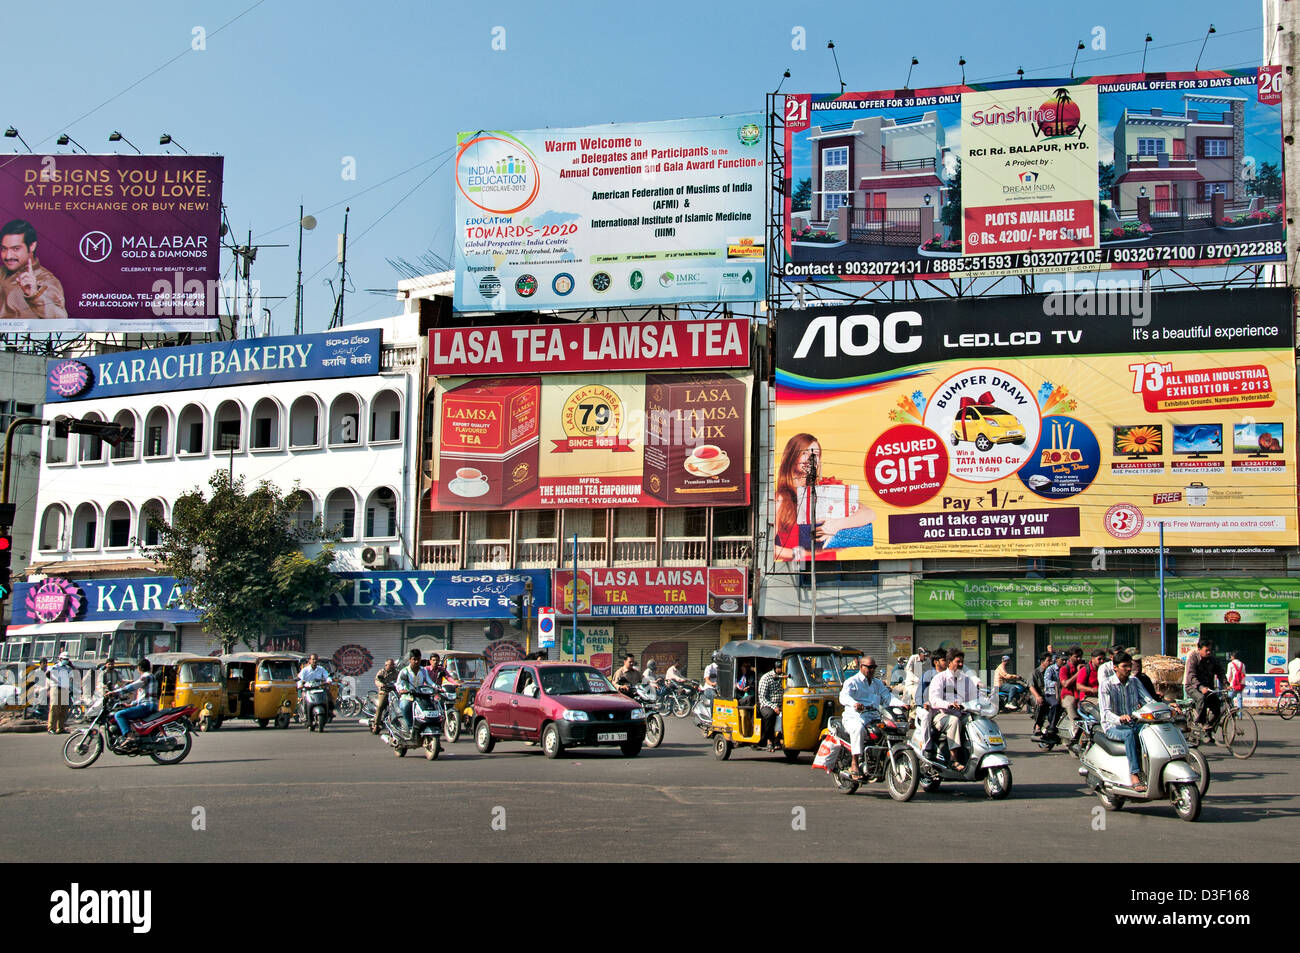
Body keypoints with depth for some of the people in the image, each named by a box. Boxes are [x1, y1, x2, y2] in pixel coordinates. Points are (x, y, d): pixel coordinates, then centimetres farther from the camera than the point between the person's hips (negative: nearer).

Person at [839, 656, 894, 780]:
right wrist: (854, 703, -38)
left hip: (874, 718, 6)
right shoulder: (852, 682, 4)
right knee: (858, 728, -38)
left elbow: (888, 697, 15)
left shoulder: (878, 683, 26)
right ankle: (854, 763, -36)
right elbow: (844, 696, -15)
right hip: (855, 718, -6)